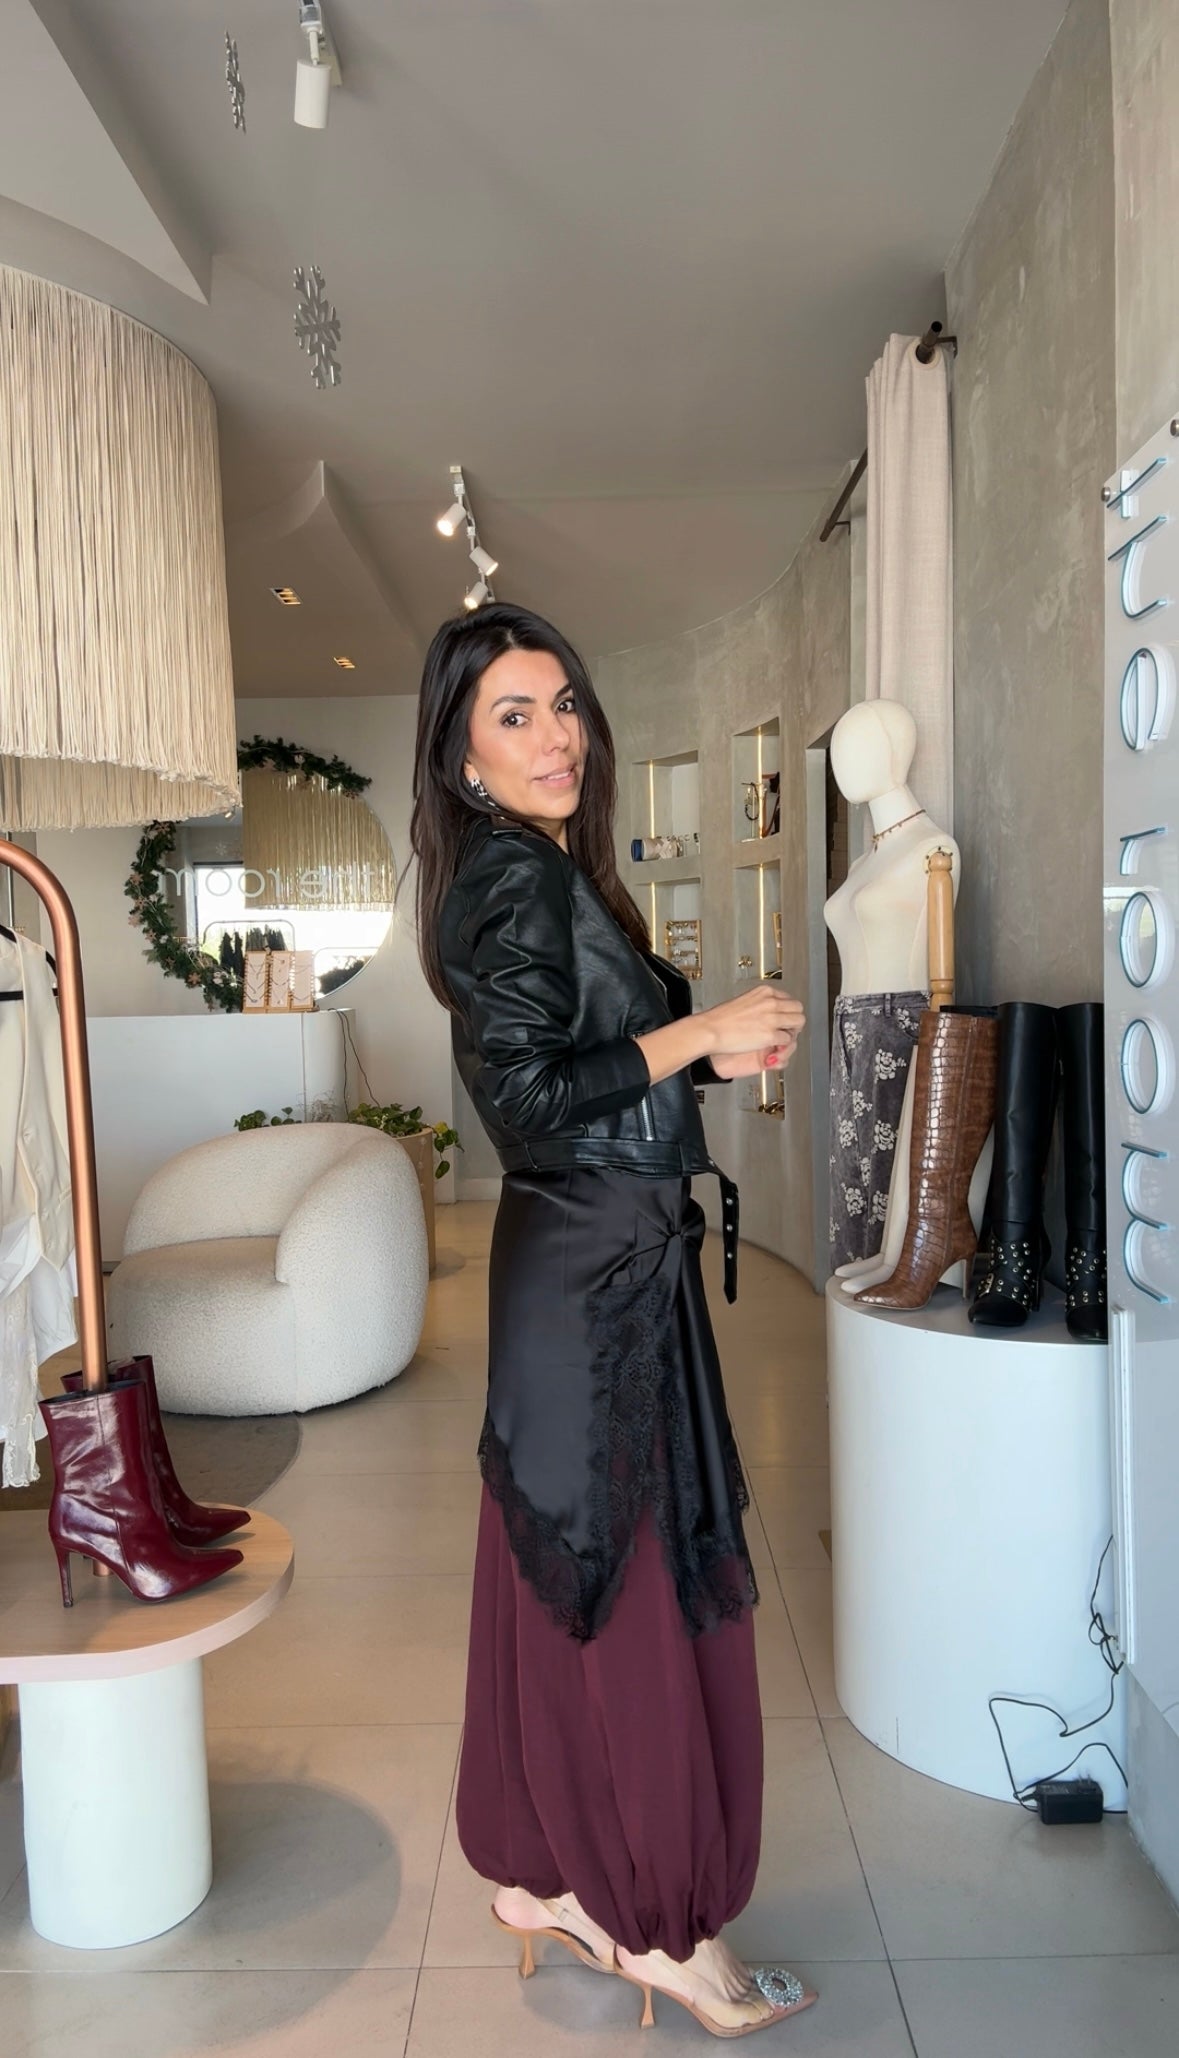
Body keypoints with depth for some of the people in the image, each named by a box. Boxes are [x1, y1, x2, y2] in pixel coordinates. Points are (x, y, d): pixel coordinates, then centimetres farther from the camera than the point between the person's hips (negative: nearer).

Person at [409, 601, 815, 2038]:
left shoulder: (548, 872, 14)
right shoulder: (513, 877, -16)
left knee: (569, 1574, 17)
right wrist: (697, 1033, -16)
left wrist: (708, 1055, 4)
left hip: (590, 1264, 10)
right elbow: (525, 1095, -24)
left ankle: (543, 1876, 33)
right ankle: (657, 1922, 21)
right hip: (597, 1272, -10)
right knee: (636, 1584, 2)